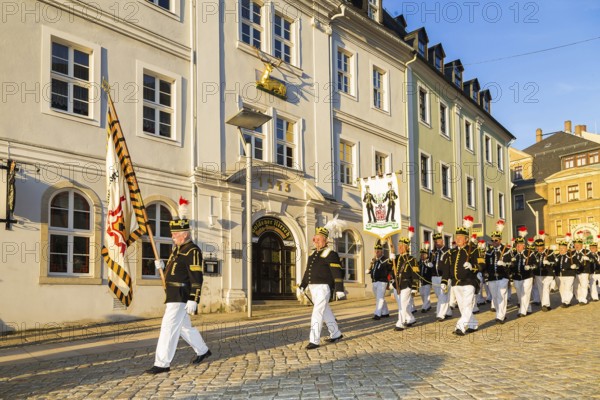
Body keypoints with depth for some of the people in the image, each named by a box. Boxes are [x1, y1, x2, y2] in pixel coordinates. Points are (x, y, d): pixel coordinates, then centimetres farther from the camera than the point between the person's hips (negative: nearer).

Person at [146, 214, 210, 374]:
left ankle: (162, 364, -3)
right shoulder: (177, 249, 16)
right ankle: (203, 351, 35)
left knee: (169, 328, -9)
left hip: (181, 296, -10)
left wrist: (193, 301, -23)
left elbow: (197, 278, -19)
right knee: (184, 326, 20)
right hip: (175, 295, 10)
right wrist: (162, 267, 4)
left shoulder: (192, 251, -14)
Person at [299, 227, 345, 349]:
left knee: (317, 313, -11)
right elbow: (307, 271, 22)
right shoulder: (313, 254, 16)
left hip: (323, 287, -8)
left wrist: (339, 289, -19)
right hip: (313, 288, 8)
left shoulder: (330, 254, -9)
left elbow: (337, 273, -14)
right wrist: (302, 286, 18)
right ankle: (336, 334, 29)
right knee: (326, 312, 16)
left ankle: (314, 341, -8)